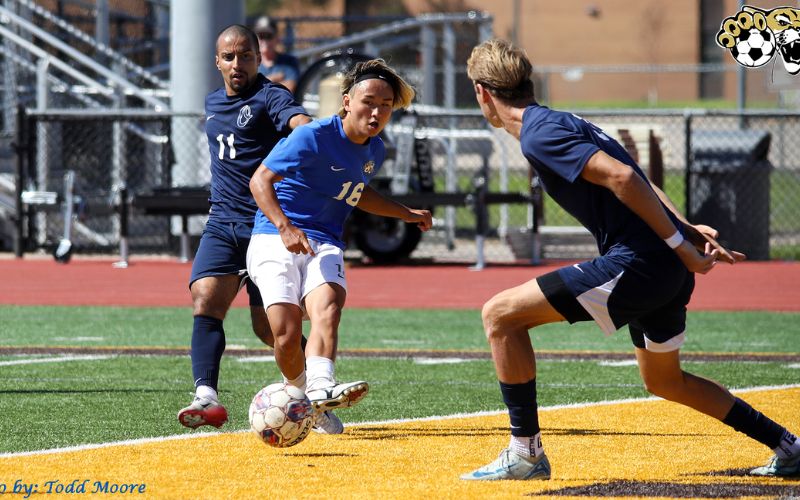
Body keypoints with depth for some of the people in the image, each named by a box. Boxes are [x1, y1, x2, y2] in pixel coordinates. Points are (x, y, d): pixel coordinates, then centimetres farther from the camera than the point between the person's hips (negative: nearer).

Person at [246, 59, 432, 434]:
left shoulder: (374, 151, 13)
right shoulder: (314, 136, -11)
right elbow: (260, 180, -15)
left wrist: (407, 214, 31)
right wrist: (284, 226, -30)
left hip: (324, 245, 5)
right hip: (274, 241, -5)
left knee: (327, 304, -30)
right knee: (287, 335, -20)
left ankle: (320, 389, -51)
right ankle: (302, 394, 9)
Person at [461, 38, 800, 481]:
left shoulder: (539, 135, -12)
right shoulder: (559, 124, 20)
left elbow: (623, 177, -21)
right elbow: (634, 179, 22)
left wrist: (679, 243, -17)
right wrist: (684, 229, 11)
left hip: (637, 262, -10)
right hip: (669, 270, 10)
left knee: (500, 315, -7)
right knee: (664, 381, 30)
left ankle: (525, 452, -5)